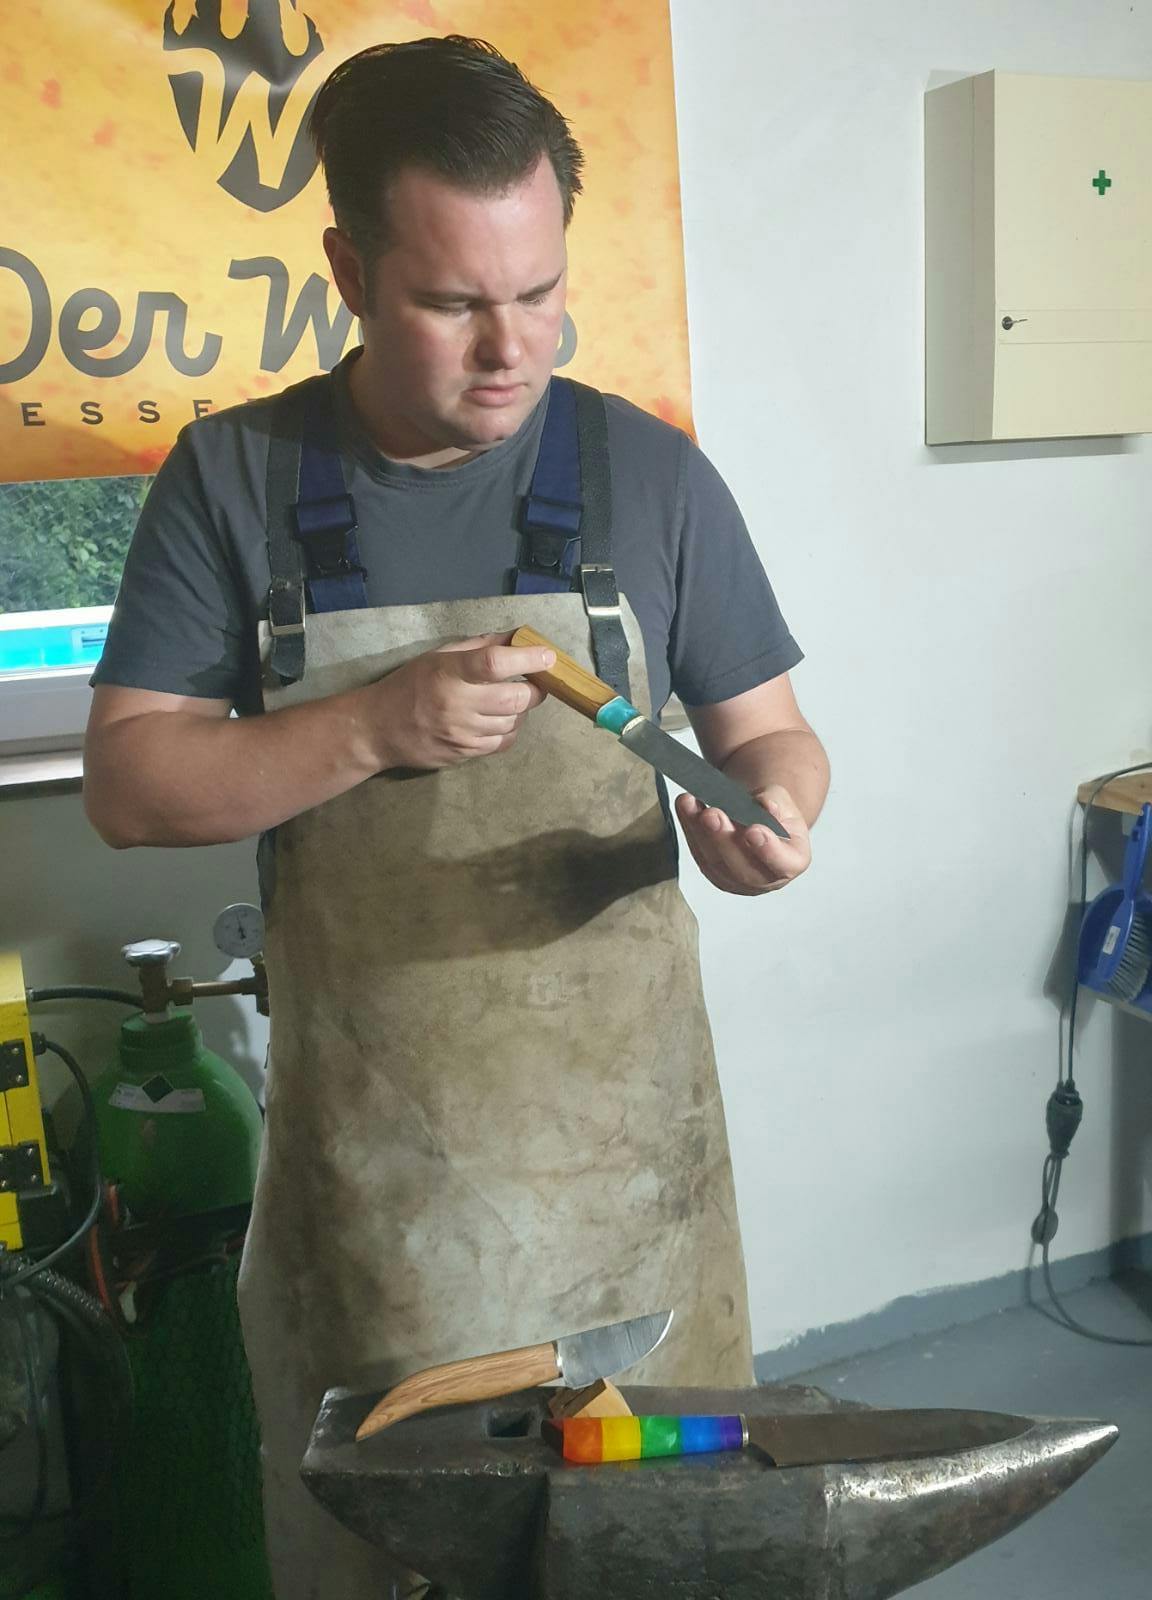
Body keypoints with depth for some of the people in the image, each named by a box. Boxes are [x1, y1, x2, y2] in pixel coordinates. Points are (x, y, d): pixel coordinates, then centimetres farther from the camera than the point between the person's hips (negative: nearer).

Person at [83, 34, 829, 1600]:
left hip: (624, 1110, 1)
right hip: (368, 1134, 0)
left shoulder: (649, 472, -1)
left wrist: (771, 805, -19)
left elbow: (768, 729, 5)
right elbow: (127, 784, -5)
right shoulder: (232, 479, -2)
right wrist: (377, 727, -19)